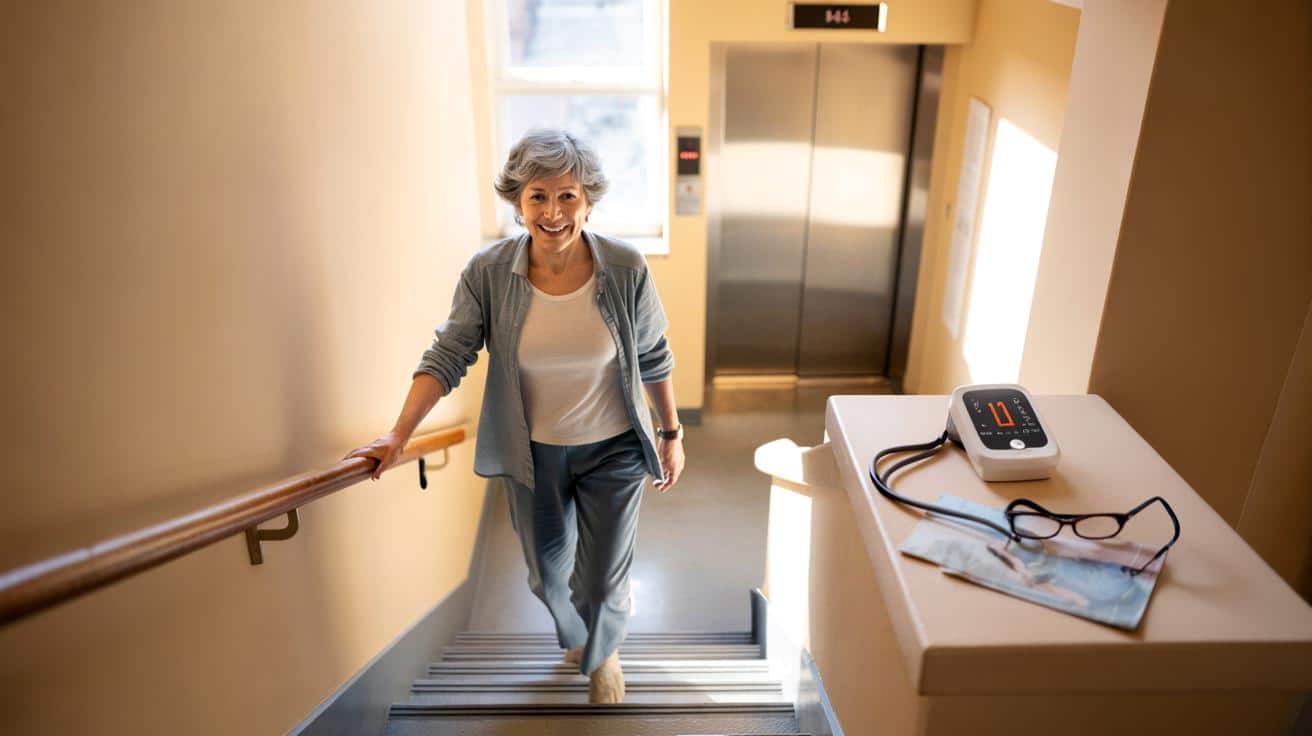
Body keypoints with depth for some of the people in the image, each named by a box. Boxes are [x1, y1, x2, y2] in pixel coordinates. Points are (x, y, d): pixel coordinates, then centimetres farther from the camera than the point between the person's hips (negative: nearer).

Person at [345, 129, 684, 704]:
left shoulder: (625, 269, -17)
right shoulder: (488, 273, -16)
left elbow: (654, 359, -6)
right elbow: (447, 356, -14)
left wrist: (671, 434, 0)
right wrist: (399, 434, -21)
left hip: (612, 449, -1)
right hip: (533, 452, 2)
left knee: (604, 577, 10)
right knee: (548, 574, 22)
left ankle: (603, 653, 47)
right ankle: (576, 633, 59)